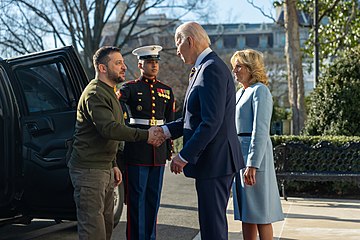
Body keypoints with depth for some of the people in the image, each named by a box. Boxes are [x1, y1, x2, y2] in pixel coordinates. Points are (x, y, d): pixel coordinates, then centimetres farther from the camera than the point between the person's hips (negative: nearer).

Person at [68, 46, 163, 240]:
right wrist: (145, 136, -25)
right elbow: (109, 128, -28)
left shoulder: (108, 92, 20)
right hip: (89, 171, -10)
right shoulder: (95, 94, -15)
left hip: (105, 169, 10)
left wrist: (113, 165, 25)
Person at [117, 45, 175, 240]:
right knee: (136, 196, 0)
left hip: (159, 151, 4)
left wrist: (169, 150, 14)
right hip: (137, 151, -4)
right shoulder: (130, 88, 1)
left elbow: (170, 123, 16)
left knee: (154, 198, 10)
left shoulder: (166, 91, 13)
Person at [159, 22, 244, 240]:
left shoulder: (211, 69, -16)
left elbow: (211, 122, -23)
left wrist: (184, 156, -18)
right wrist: (166, 131, 11)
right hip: (215, 160, 10)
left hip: (214, 161, -10)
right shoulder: (205, 68, 16)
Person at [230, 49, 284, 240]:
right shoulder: (240, 93, 18)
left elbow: (260, 131, -17)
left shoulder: (259, 91, -9)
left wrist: (252, 165, -22)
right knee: (245, 213, 10)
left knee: (260, 213, -4)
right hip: (238, 152, 9)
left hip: (255, 152, -9)